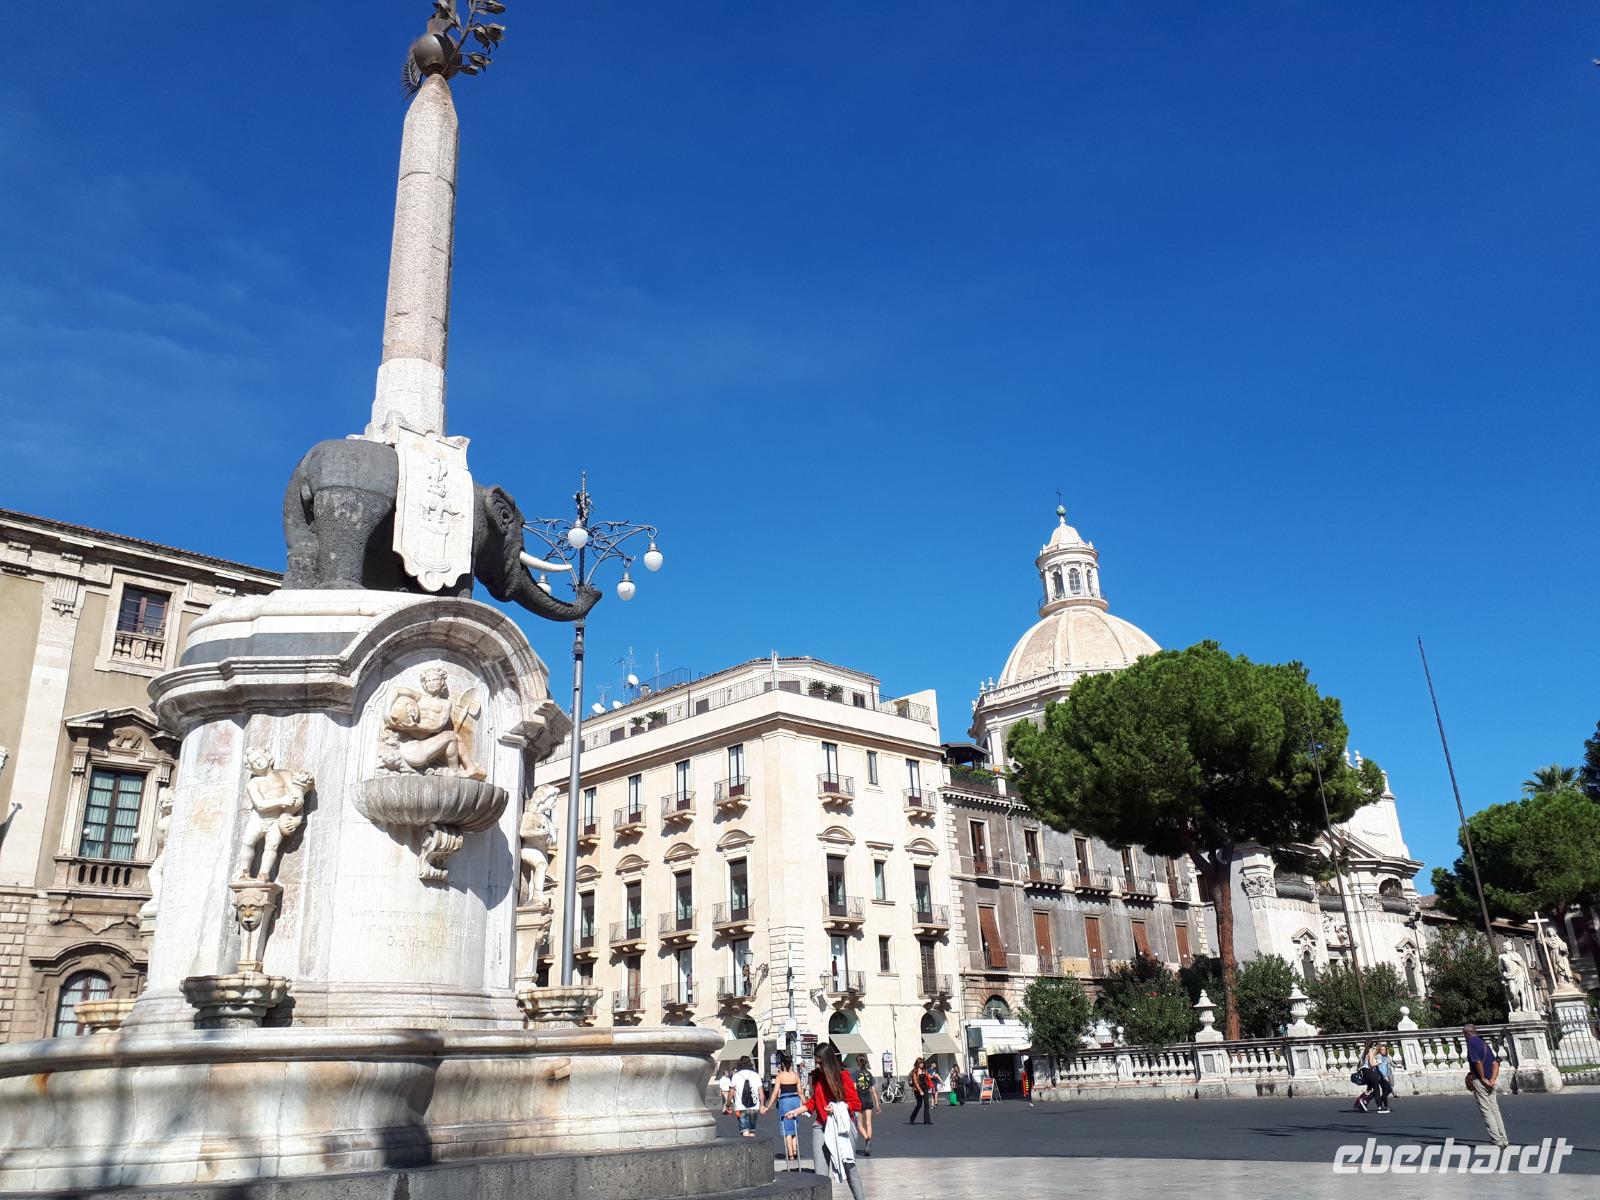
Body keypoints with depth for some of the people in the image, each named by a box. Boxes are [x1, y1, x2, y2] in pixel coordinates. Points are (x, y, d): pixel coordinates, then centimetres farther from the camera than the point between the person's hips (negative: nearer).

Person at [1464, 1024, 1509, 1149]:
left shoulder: (1471, 1042, -9)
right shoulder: (1484, 1043, 16)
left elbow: (1478, 1062, -20)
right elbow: (1495, 1063, 10)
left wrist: (1483, 1078, -11)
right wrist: (1493, 1079, 0)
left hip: (1480, 1081, -8)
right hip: (1490, 1083, 8)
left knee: (1486, 1111, -5)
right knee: (1494, 1110, 11)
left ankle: (1498, 1141, -8)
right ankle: (1504, 1140, 12)